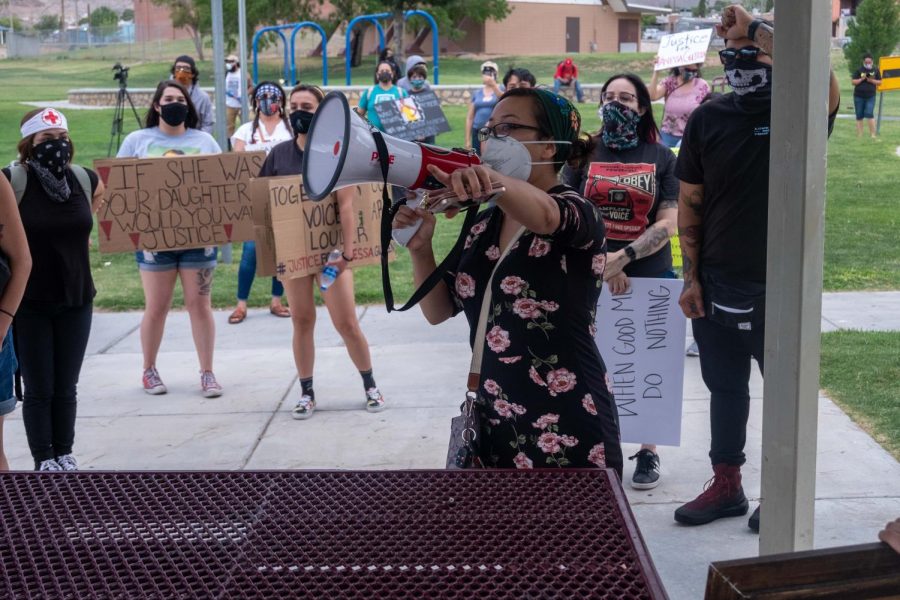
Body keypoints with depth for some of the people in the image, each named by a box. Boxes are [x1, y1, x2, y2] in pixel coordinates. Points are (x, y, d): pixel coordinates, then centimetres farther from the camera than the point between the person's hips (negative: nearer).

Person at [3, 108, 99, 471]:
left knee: (66, 387, 11)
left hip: (76, 300, 4)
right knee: (38, 389, 3)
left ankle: (65, 455, 22)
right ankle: (44, 461, 12)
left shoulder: (85, 179, -1)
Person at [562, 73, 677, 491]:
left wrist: (622, 257, -16)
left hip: (650, 277, 0)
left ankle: (648, 452, 16)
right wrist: (602, 263, -13)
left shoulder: (661, 157, 4)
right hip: (592, 277, 0)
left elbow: (668, 223, -4)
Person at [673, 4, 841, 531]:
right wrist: (692, 278, 0)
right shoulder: (708, 119, 1)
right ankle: (727, 487, 32)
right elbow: (690, 204, 4)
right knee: (725, 388, 16)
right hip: (719, 286, 4)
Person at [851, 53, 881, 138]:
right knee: (859, 116, 5)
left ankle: (873, 134, -9)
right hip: (858, 96, 1)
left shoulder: (876, 70, 4)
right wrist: (861, 79, -16)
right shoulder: (859, 70, 1)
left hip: (870, 97, -1)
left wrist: (872, 80, -11)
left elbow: (879, 82, 6)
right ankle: (859, 135, 10)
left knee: (869, 114, -14)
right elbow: (853, 82, -1)